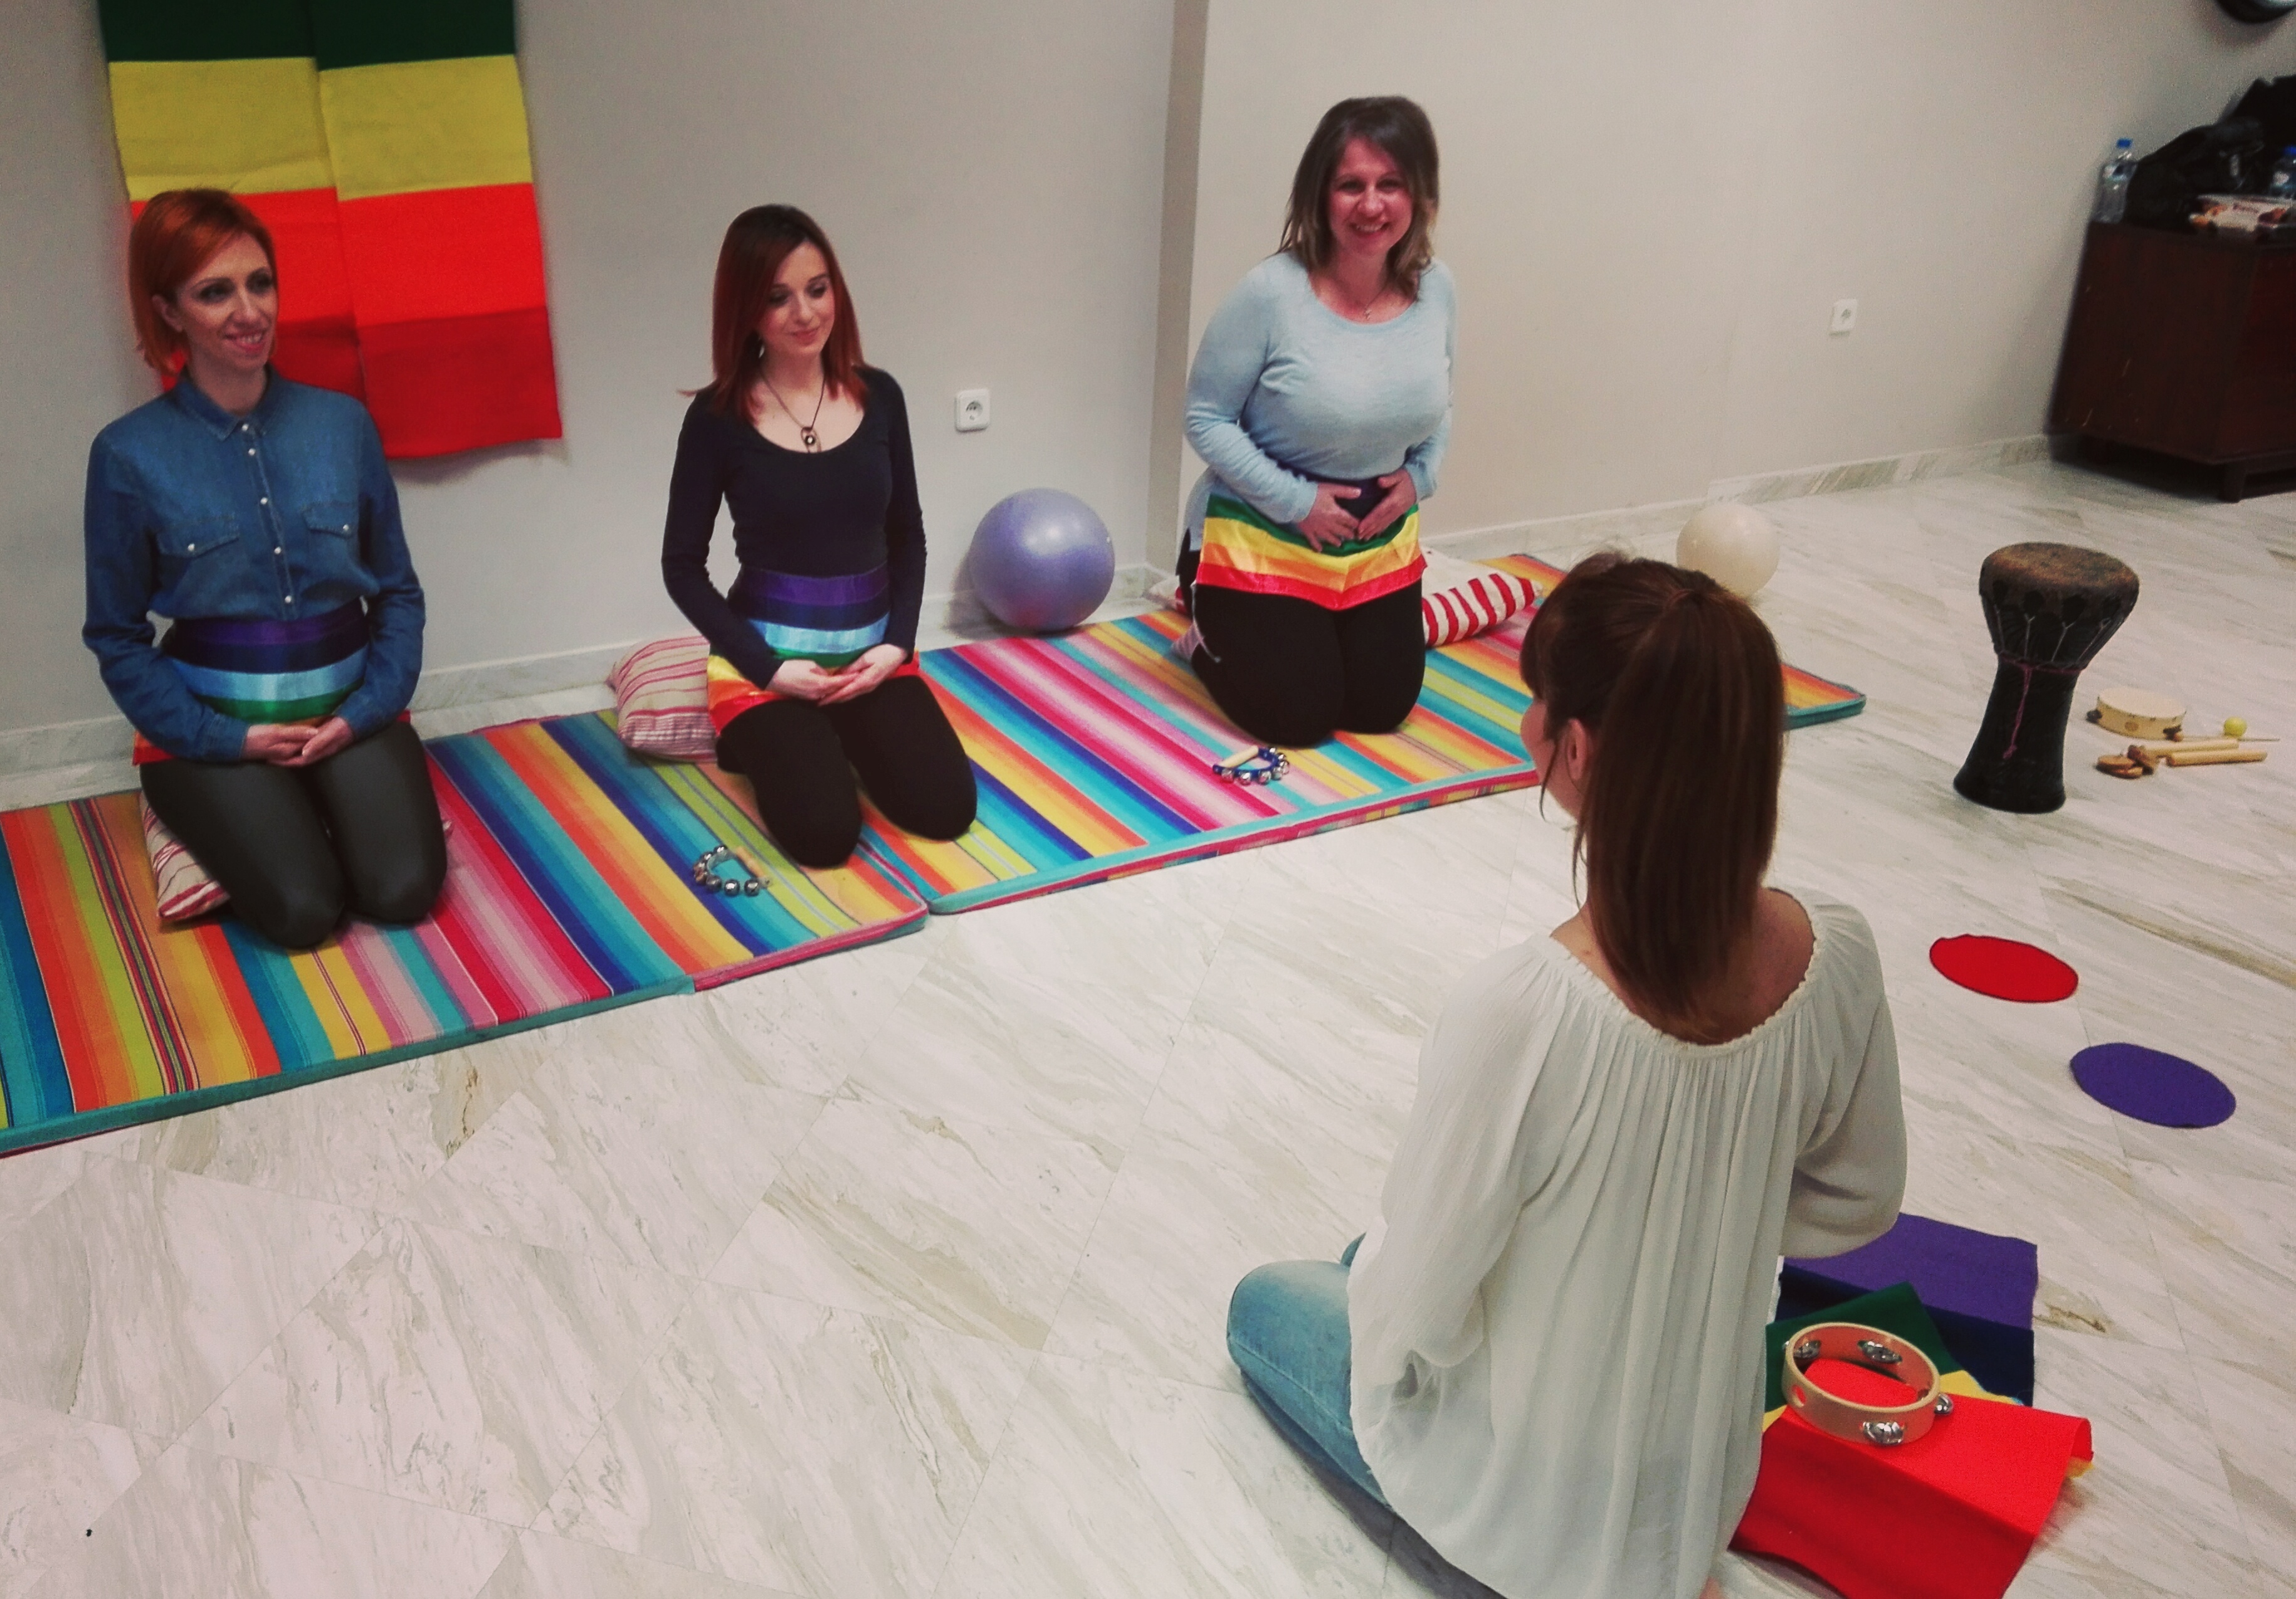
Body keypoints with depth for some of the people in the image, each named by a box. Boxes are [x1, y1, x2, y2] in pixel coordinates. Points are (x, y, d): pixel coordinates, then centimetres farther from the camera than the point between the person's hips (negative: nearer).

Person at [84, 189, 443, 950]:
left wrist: (370, 706, -8)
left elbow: (398, 588, 6)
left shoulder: (343, 423, -1)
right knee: (305, 909, -20)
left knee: (404, 891, -18)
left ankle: (335, 802, 14)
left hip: (349, 707, 2)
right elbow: (117, 637, 0)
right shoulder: (129, 455, -7)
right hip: (212, 727, -2)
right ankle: (238, 819, 14)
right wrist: (227, 737, -11)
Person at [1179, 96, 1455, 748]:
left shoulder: (1435, 287, -8)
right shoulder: (1271, 292, -24)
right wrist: (1297, 502, -19)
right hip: (1264, 535, -5)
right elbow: (1206, 417, -17)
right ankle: (1209, 632, 29)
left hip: (1381, 541, 5)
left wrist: (1420, 475, -6)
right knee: (1298, 718, 1)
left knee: (1382, 709, 12)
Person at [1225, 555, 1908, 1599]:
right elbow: (1856, 1204, -2)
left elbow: (1413, 1314, -23)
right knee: (1378, 1261, 32)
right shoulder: (1837, 955, -20)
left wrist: (1382, 1283, -1)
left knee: (1267, 1304, 26)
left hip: (1531, 1514, -5)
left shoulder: (1522, 1010, -38)